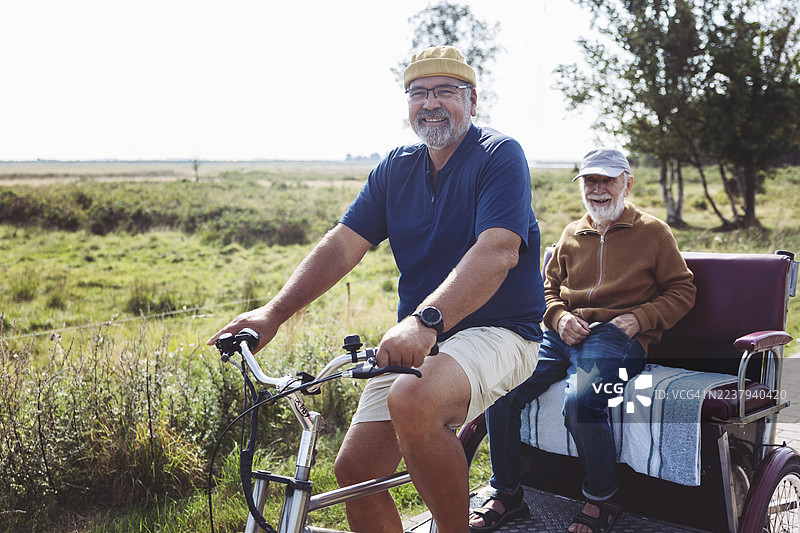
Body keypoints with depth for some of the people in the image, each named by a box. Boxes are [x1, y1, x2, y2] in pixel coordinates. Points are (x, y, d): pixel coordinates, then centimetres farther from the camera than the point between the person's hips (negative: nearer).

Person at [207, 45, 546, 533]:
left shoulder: (500, 155, -8)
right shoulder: (396, 169, 11)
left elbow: (498, 252, -25)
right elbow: (343, 245, 4)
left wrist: (426, 320, -39)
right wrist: (273, 313, -9)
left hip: (498, 332, -6)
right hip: (419, 341, 6)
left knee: (414, 401, -36)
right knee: (356, 469, -5)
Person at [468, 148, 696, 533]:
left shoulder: (653, 232, 9)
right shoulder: (572, 234, 21)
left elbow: (682, 291, 9)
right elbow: (548, 285, 28)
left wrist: (638, 318, -8)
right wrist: (560, 316, 5)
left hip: (616, 338, -5)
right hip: (564, 334, 5)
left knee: (580, 402, -34)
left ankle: (603, 498, -7)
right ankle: (506, 493, 0)